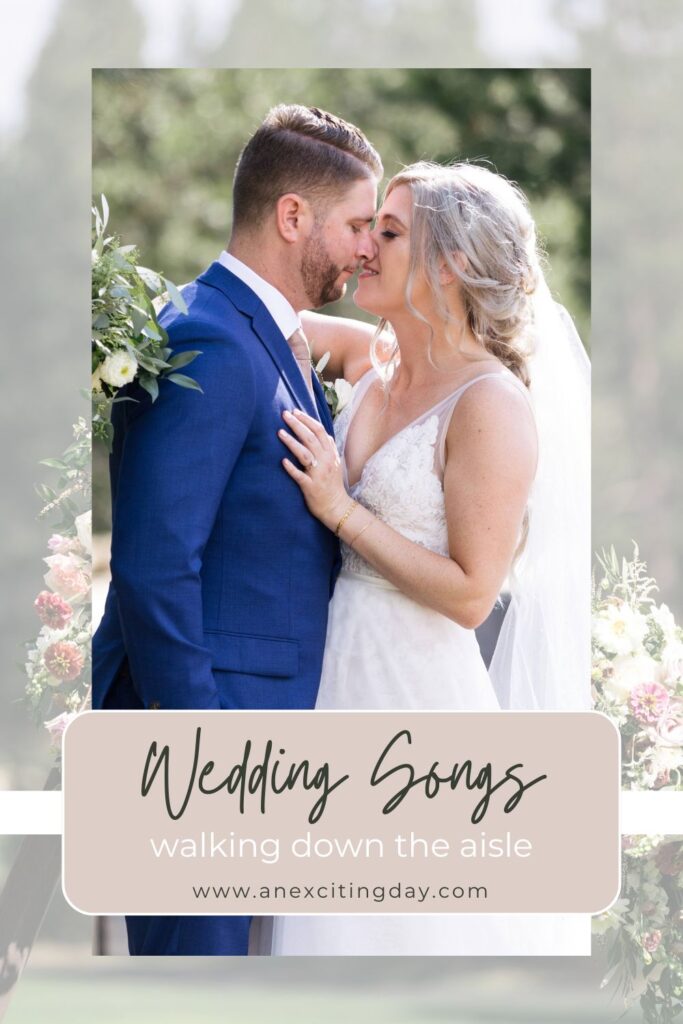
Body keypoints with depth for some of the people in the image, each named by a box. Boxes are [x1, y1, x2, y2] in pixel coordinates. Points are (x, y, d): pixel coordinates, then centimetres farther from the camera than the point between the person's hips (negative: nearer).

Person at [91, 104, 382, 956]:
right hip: (202, 712, -10)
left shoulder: (272, 342, 15)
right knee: (193, 948, -6)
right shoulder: (207, 348, -17)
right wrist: (200, 752, -21)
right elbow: (152, 565, -22)